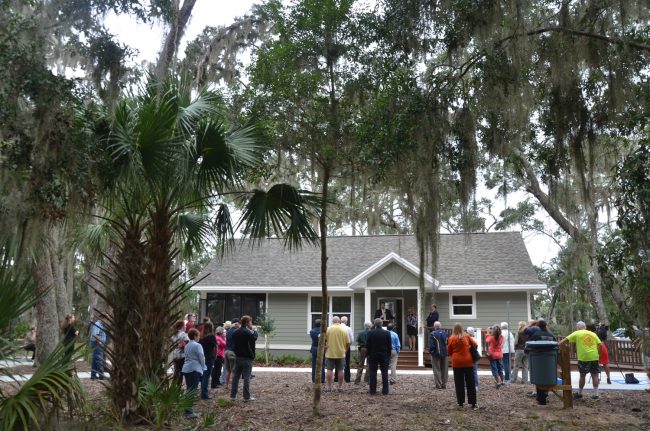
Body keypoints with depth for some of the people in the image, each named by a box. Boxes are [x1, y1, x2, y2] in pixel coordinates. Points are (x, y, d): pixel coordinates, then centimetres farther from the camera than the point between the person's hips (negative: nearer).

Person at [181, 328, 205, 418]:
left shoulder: (187, 346, 16)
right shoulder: (197, 345, -9)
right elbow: (201, 358, -9)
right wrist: (203, 368, 5)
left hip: (186, 369, 8)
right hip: (194, 369, -8)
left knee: (189, 390, 14)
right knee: (193, 391, -7)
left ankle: (188, 410, 18)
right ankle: (189, 411, -10)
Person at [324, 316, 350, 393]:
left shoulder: (328, 329, -7)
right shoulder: (344, 330, -4)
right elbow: (348, 343, -2)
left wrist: (326, 347, 14)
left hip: (330, 353, -1)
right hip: (341, 353, 1)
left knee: (330, 370, 5)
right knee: (340, 370, 8)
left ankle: (329, 387, 6)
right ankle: (340, 387, 12)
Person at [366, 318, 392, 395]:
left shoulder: (370, 333, -7)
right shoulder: (387, 333, -5)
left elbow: (367, 345, -4)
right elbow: (389, 346, -2)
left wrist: (369, 354, 7)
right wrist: (388, 355, 8)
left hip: (373, 356, 0)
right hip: (384, 356, 0)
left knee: (373, 373, 5)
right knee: (384, 373, 6)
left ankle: (372, 391, 5)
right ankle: (385, 391, 5)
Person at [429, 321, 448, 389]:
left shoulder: (433, 334, -12)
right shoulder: (445, 333, 2)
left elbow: (431, 346, -14)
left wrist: (430, 351, 2)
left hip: (436, 354, -4)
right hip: (445, 354, 4)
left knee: (437, 370, 2)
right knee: (444, 370, 12)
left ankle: (438, 385, 1)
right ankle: (444, 384, 15)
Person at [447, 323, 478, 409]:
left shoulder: (451, 339, -5)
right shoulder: (467, 337, -3)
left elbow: (449, 352, 2)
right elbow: (475, 345, 3)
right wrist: (471, 351, 19)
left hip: (457, 363, -1)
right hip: (468, 362, 1)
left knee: (459, 383, 7)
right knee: (470, 383, 5)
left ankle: (460, 402, 10)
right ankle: (473, 403, 6)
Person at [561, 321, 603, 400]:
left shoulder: (576, 333, 3)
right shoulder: (593, 334, 14)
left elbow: (565, 340, -3)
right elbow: (600, 346, 6)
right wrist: (597, 353, 16)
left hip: (583, 357, -3)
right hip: (594, 357, 3)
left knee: (582, 376, 7)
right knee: (594, 375, 10)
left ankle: (579, 393, 17)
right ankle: (595, 394, 13)